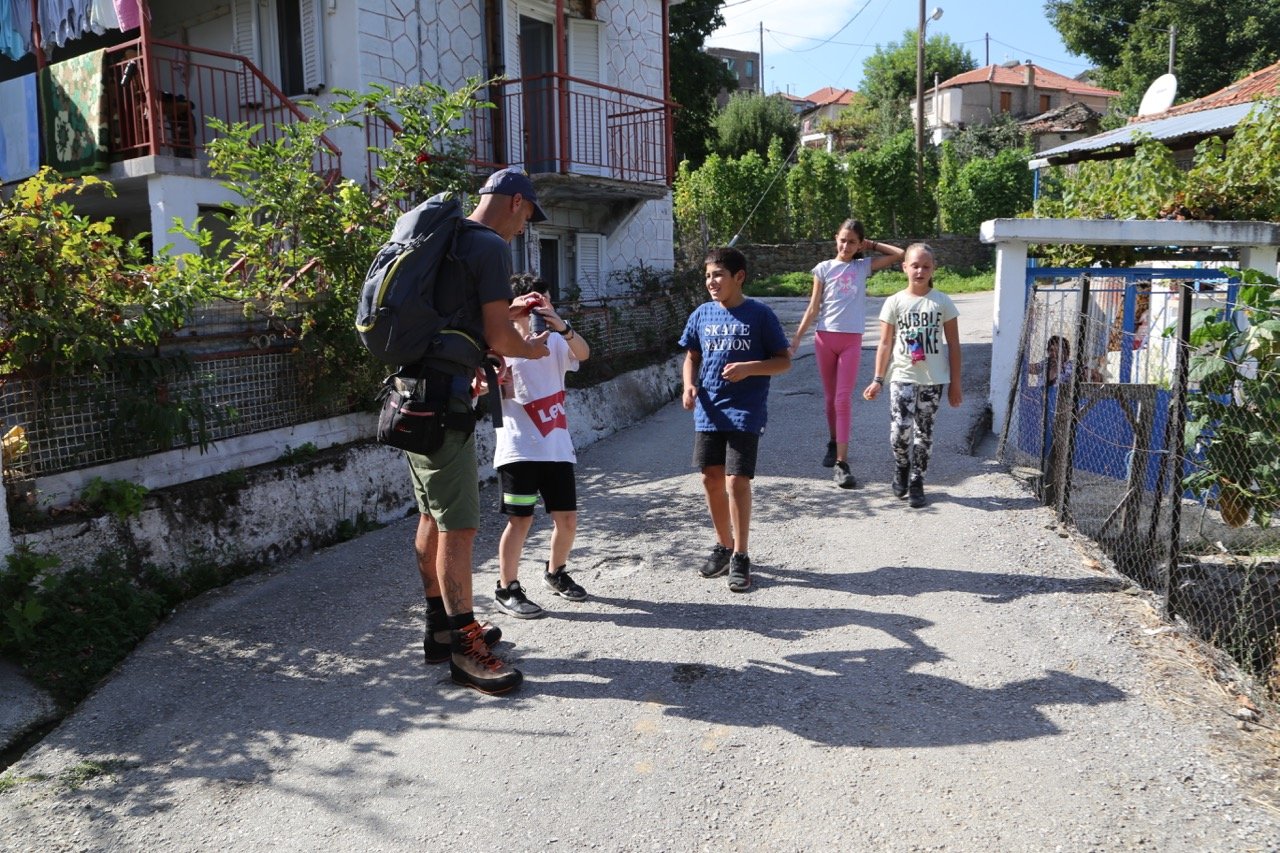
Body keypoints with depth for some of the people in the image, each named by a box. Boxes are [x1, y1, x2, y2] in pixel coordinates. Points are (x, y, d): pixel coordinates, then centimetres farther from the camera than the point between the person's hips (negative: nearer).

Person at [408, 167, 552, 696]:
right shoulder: (491, 247, -11)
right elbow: (498, 339, -14)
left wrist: (510, 309, 30)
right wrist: (531, 349, 5)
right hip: (442, 402, -10)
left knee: (433, 519, 17)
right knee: (459, 528, -5)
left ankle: (440, 630, 29)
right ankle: (464, 651, 3)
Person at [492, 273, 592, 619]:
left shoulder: (555, 343, 9)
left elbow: (583, 353, -12)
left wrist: (562, 326, -28)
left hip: (557, 447, 4)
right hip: (519, 449, -4)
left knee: (567, 518, 7)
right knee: (521, 519, -5)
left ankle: (555, 572, 32)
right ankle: (507, 590, 9)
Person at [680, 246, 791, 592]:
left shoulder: (760, 314, -5)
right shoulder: (702, 315, 6)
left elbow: (784, 361, -3)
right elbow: (692, 357, 16)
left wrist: (749, 368, -19)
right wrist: (689, 385, -4)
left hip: (745, 412, -4)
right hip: (708, 411, 5)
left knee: (736, 482, -8)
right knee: (711, 479, 10)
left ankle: (740, 556, 6)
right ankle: (723, 545, 29)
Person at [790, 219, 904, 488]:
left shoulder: (864, 266, 7)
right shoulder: (824, 268, 5)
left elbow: (899, 254, 3)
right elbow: (813, 308, 4)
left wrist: (870, 245, 5)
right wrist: (797, 337, -4)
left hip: (852, 340, -1)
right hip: (825, 337, 1)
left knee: (843, 399, -8)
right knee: (831, 397, 11)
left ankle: (841, 462, -11)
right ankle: (833, 444, 31)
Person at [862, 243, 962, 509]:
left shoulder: (942, 302, 1)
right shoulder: (894, 302, 1)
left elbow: (953, 344, 4)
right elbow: (885, 344, 3)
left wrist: (955, 383, 1)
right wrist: (878, 380, -2)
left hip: (933, 379, 1)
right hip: (902, 376, -1)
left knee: (923, 432, 7)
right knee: (900, 430, -13)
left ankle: (916, 481, 21)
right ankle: (901, 467, 17)